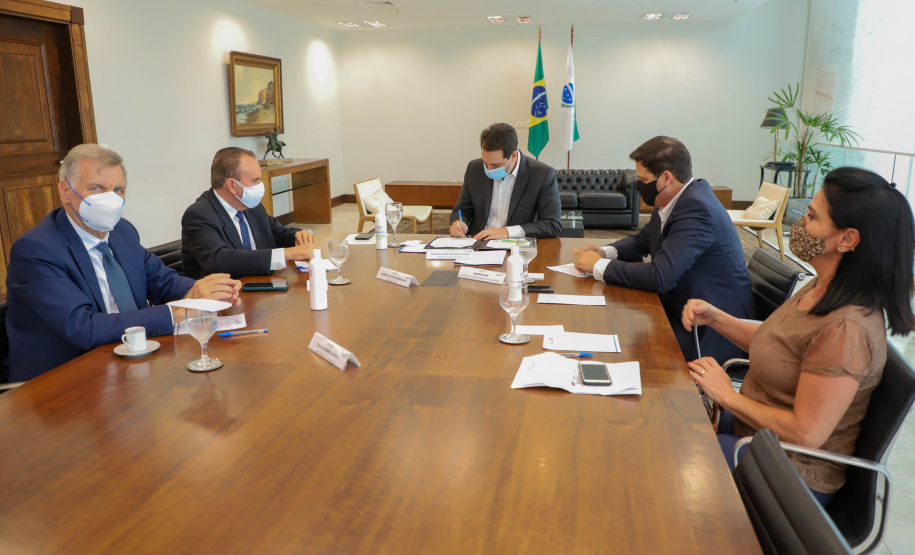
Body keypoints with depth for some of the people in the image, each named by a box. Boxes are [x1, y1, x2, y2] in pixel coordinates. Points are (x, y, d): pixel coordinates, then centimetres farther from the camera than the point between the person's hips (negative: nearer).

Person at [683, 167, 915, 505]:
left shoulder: (846, 329, -31)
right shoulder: (823, 289, -2)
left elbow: (805, 433, -29)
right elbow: (772, 343, 13)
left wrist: (728, 396, -18)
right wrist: (714, 317, -1)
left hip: (789, 474, -8)